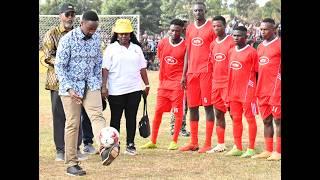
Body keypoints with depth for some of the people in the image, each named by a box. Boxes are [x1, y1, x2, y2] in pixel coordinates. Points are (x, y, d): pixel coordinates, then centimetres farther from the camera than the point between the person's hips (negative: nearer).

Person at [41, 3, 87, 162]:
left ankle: (76, 149, 13)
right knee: (59, 115, 0)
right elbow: (48, 56, -7)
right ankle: (60, 150, 7)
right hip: (58, 81, -3)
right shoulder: (52, 34, 0)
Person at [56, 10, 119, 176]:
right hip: (71, 86, -4)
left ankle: (104, 150, -38)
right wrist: (69, 89, -21)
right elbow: (60, 66, -12)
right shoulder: (68, 39, -12)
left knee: (97, 115, -18)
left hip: (90, 85, 4)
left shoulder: (96, 38, 3)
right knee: (73, 124, -1)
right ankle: (71, 164, 8)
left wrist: (98, 84, 12)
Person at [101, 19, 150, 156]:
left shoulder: (136, 48, 12)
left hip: (134, 89, 3)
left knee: (132, 117, 5)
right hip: (116, 91, -3)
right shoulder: (111, 49, 0)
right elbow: (105, 69, -5)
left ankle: (130, 144, 11)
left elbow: (142, 68, 15)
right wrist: (104, 86, -12)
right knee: (115, 118, 3)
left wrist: (147, 85, 13)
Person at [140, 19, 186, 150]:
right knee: (158, 111, 5)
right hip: (164, 82, 4)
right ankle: (153, 141, 12)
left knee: (178, 112, -1)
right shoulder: (162, 43, 5)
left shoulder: (186, 46, -7)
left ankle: (174, 141, 8)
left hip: (178, 83, -4)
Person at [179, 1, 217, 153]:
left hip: (206, 71, -6)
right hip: (191, 72, 6)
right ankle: (193, 143, 13)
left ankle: (208, 144, -2)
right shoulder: (190, 29, 14)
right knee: (192, 107, 7)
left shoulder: (211, 28, -2)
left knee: (208, 106, -3)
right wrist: (184, 74, 11)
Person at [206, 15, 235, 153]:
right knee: (218, 114, 9)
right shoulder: (213, 44, 13)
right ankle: (220, 145, 15)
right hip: (216, 83, 7)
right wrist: (213, 81, 13)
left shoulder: (231, 42, -8)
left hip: (229, 83, -7)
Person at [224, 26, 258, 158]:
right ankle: (237, 147, 17)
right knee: (236, 119, 10)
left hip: (248, 91, -7)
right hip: (234, 92, 7)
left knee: (250, 118, 0)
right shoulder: (231, 52, 12)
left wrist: (256, 91, -8)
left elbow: (256, 73, -7)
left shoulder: (251, 52, -8)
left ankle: (251, 149, 4)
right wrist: (228, 92, 15)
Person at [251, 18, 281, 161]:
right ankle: (268, 151, 16)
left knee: (277, 119, -4)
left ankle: (278, 152, -2)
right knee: (266, 120, 10)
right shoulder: (260, 47, 17)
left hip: (276, 89, -7)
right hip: (262, 90, 7)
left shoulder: (279, 45, -6)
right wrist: (257, 88, 17)